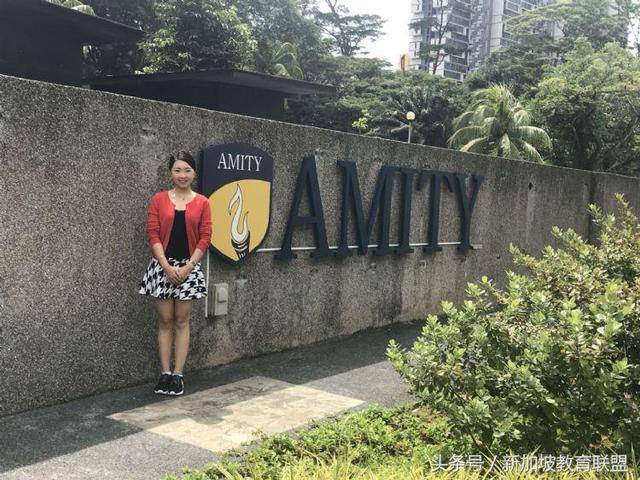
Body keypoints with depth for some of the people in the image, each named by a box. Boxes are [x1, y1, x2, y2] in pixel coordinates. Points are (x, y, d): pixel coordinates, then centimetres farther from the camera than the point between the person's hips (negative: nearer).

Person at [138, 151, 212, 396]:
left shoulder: (202, 203, 2)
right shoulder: (159, 200, 2)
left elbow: (205, 238, -1)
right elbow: (153, 234, -3)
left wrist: (188, 267, -9)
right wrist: (167, 266, -12)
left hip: (189, 267, 0)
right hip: (162, 266, 0)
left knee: (182, 321, 4)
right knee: (165, 321, 4)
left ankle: (178, 375, 8)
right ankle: (165, 373, 11)